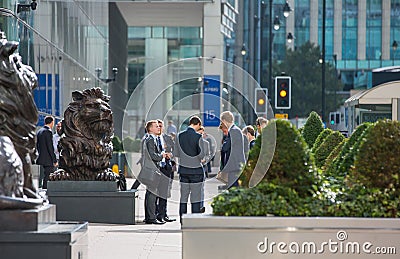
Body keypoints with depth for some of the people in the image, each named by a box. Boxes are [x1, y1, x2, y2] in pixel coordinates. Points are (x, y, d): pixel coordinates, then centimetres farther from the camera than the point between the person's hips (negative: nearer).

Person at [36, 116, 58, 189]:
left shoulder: (39, 131, 13)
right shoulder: (48, 132, -14)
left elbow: (37, 146, 18)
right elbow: (50, 147, -18)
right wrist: (55, 161, -14)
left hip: (41, 158, 9)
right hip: (48, 160, -9)